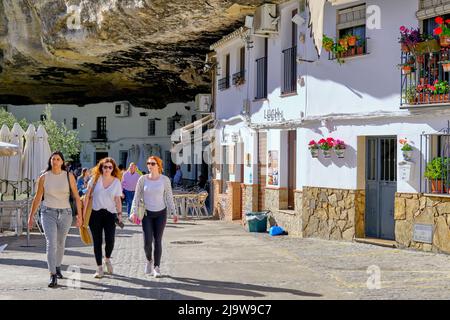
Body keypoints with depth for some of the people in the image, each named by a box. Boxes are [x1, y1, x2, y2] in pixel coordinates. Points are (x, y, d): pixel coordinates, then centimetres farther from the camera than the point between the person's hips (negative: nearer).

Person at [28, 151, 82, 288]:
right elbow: (37, 198, 7)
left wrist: (79, 215, -10)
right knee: (51, 243, -14)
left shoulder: (69, 176, -3)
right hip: (48, 213, -1)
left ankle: (57, 267, 41)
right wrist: (31, 216, 9)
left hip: (65, 214, 1)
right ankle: (53, 276, -15)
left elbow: (76, 197, -2)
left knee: (60, 243, 17)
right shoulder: (44, 177, -2)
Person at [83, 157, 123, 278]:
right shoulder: (95, 178, 1)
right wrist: (84, 211, 0)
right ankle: (99, 268, 9)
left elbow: (117, 200, 6)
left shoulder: (116, 182, 4)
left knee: (110, 240, -11)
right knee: (97, 241, 1)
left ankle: (107, 259, 20)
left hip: (110, 213, 0)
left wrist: (120, 214, -5)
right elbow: (87, 195, 3)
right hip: (95, 213, 0)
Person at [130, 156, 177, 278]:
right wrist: (134, 212, -9)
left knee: (158, 241, 0)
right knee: (147, 242, -6)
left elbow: (169, 197, 2)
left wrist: (174, 213, -1)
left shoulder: (165, 180, -4)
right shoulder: (143, 179, -4)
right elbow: (137, 197, 0)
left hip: (161, 213, 0)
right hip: (147, 214, 0)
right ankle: (149, 260, 25)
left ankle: (157, 267, 11)